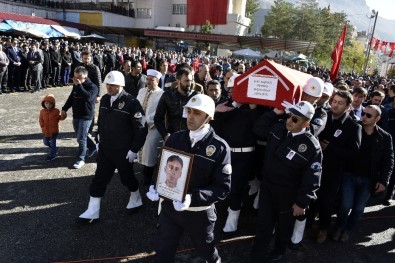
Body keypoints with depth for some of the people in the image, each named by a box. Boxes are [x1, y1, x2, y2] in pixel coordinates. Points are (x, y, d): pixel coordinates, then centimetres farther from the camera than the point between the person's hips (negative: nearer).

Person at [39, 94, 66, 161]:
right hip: (46, 131, 5)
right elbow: (41, 120, 6)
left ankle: (52, 155, 15)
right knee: (46, 142, 16)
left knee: (52, 143, -1)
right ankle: (55, 150, 37)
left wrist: (63, 116, -22)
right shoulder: (42, 111, -1)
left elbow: (59, 118, -1)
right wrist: (43, 127, -4)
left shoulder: (56, 111, -10)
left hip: (54, 130, -5)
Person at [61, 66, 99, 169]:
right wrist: (64, 108, 11)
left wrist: (79, 85, -31)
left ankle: (81, 159, 4)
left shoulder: (92, 87, -14)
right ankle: (93, 147, 39)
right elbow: (71, 97, 20)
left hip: (86, 116, -7)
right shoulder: (76, 86, 7)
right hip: (76, 115, 8)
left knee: (81, 138, -7)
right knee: (80, 136, 17)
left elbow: (88, 97, -33)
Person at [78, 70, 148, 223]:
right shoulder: (104, 99, 3)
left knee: (126, 177, 13)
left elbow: (141, 129, -16)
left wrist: (134, 149, -15)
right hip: (105, 148, 6)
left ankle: (136, 199, 40)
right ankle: (93, 211, 22)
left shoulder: (131, 102, -17)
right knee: (99, 178, 9)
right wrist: (99, 140, 15)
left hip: (123, 151, -5)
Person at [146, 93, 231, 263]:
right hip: (170, 207, 2)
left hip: (200, 212, -2)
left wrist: (193, 198, -30)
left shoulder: (220, 147, -15)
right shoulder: (175, 139, -3)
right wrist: (155, 187, -15)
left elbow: (223, 187, -17)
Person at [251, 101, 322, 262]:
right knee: (263, 224, 13)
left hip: (288, 194, -4)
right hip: (267, 186, 4)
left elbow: (311, 179, -18)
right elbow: (258, 128, 10)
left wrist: (302, 202, -14)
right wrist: (275, 112, -2)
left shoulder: (311, 146, -22)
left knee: (284, 225, 22)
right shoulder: (278, 128, -6)